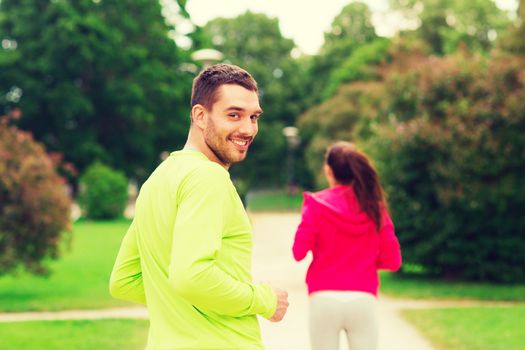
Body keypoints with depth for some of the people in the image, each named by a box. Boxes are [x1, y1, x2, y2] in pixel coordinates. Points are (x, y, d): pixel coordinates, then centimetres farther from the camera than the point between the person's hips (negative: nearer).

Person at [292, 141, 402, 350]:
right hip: (363, 301, 1)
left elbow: (299, 252, -4)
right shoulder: (375, 207, 4)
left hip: (325, 299, -1)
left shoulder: (316, 204, -1)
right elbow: (392, 261, 4)